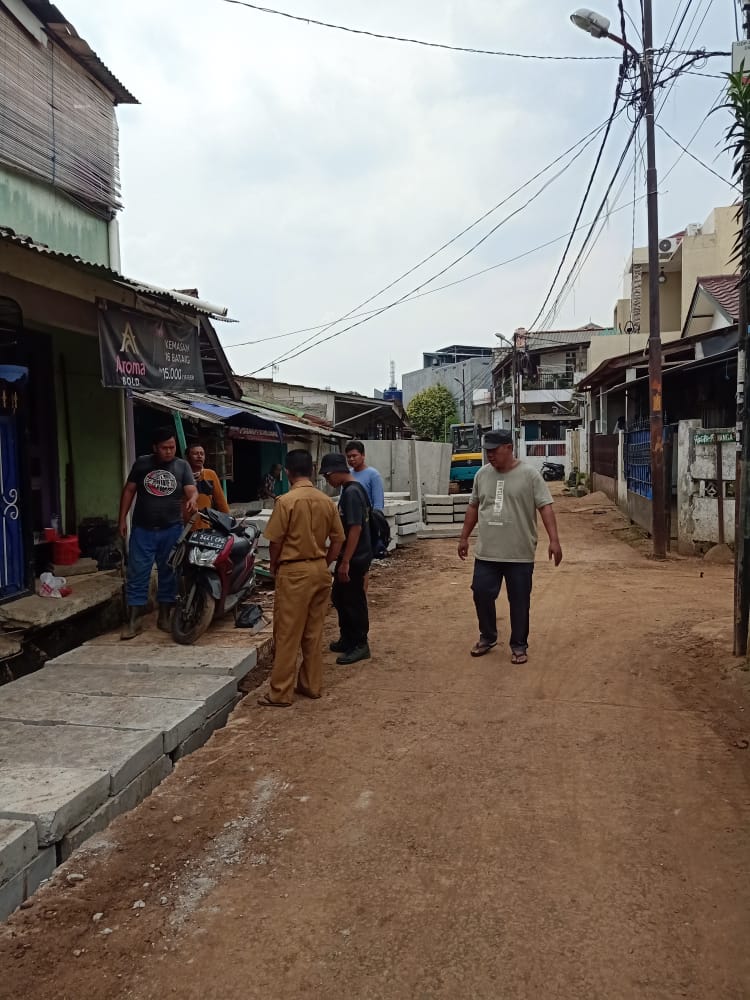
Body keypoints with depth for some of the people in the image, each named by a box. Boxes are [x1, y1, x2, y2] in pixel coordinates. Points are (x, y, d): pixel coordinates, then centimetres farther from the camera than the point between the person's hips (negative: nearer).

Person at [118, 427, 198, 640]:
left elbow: (191, 490, -6)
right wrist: (122, 519, 3)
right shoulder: (141, 463, 4)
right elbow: (129, 491, 8)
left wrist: (192, 500, -30)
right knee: (137, 574, -1)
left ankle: (164, 616, 20)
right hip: (142, 529, 0)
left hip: (172, 529, 1)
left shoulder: (182, 466, 4)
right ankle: (133, 620, 5)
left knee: (168, 574, 8)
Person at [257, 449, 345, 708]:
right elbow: (338, 539, 6)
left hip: (294, 572, -6)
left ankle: (280, 693, 7)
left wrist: (273, 566, 6)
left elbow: (276, 541, -11)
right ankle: (312, 685, 23)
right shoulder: (326, 501, 2)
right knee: (314, 632, 14)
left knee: (287, 634, 1)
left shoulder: (286, 501, -14)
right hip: (320, 570, 6)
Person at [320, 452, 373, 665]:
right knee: (340, 597, 19)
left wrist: (345, 562, -24)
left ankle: (360, 645, 13)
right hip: (350, 556, 10)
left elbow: (355, 528, -25)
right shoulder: (351, 490, 11)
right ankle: (348, 639, 31)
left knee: (353, 601, 1)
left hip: (354, 558, -10)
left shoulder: (352, 493, -20)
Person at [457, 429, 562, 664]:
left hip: (520, 554, -4)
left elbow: (545, 507, -11)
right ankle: (487, 637, 30)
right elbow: (473, 507, 15)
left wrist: (554, 541, -19)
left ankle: (519, 645, 22)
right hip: (486, 553, 4)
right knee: (481, 594, 8)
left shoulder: (529, 475, -8)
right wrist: (464, 537, 16)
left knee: (519, 601, 6)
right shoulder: (482, 474, 5)